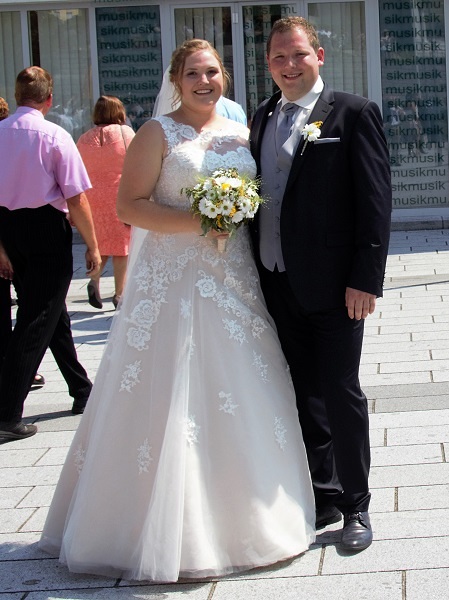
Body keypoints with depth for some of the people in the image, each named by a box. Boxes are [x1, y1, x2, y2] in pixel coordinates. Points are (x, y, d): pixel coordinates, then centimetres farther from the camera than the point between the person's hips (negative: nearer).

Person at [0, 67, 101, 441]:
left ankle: (82, 390, 34)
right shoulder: (55, 136, -12)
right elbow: (77, 200, -14)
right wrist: (93, 246, -3)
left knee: (52, 312, 20)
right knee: (36, 323, -1)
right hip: (46, 227, -6)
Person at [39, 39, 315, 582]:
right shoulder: (157, 134, -1)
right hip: (174, 280, -5)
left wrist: (238, 214, 3)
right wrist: (194, 222, -18)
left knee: (239, 398, 6)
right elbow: (129, 206, -8)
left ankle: (242, 516, 20)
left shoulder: (241, 135, 14)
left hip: (234, 279, 5)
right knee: (169, 400, -4)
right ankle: (166, 530, 7)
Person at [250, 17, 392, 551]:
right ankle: (322, 496, 26)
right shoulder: (262, 118, 13)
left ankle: (355, 507, 15)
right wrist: (253, 273, 10)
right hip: (276, 284, 6)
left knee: (340, 396, 2)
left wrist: (366, 278, -15)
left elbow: (375, 200, -9)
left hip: (331, 285, -6)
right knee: (303, 396, 13)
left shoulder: (354, 113, -5)